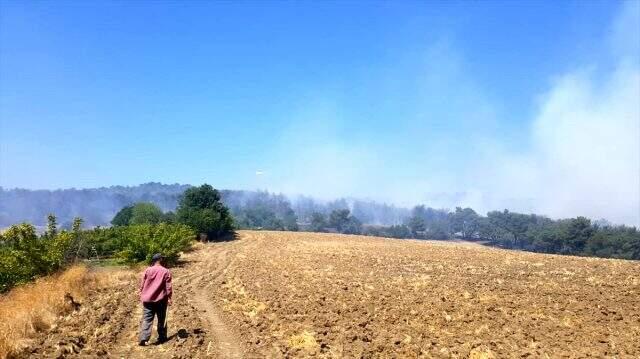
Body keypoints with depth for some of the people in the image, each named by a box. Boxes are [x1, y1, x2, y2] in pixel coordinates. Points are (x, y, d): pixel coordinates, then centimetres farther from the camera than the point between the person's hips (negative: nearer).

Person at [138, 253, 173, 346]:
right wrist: (169, 298, 3)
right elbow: (168, 287, -5)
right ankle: (161, 338, 17)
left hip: (148, 300, 1)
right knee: (161, 320, 12)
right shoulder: (166, 272, -6)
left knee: (147, 319, 1)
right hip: (161, 300, -1)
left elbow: (142, 285, 4)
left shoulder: (147, 270, -1)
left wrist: (142, 296, 15)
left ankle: (143, 338, -12)